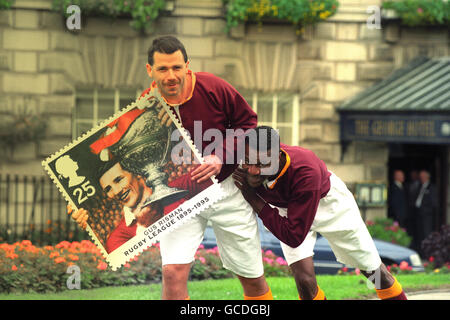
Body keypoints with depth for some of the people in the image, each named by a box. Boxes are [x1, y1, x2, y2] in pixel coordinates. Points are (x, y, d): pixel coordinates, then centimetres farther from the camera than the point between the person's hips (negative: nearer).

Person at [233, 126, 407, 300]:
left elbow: (294, 237, -41)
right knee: (304, 280, -19)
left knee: (373, 268, 8)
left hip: (327, 199, -2)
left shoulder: (305, 172, -44)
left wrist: (253, 198, -42)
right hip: (284, 208, 2)